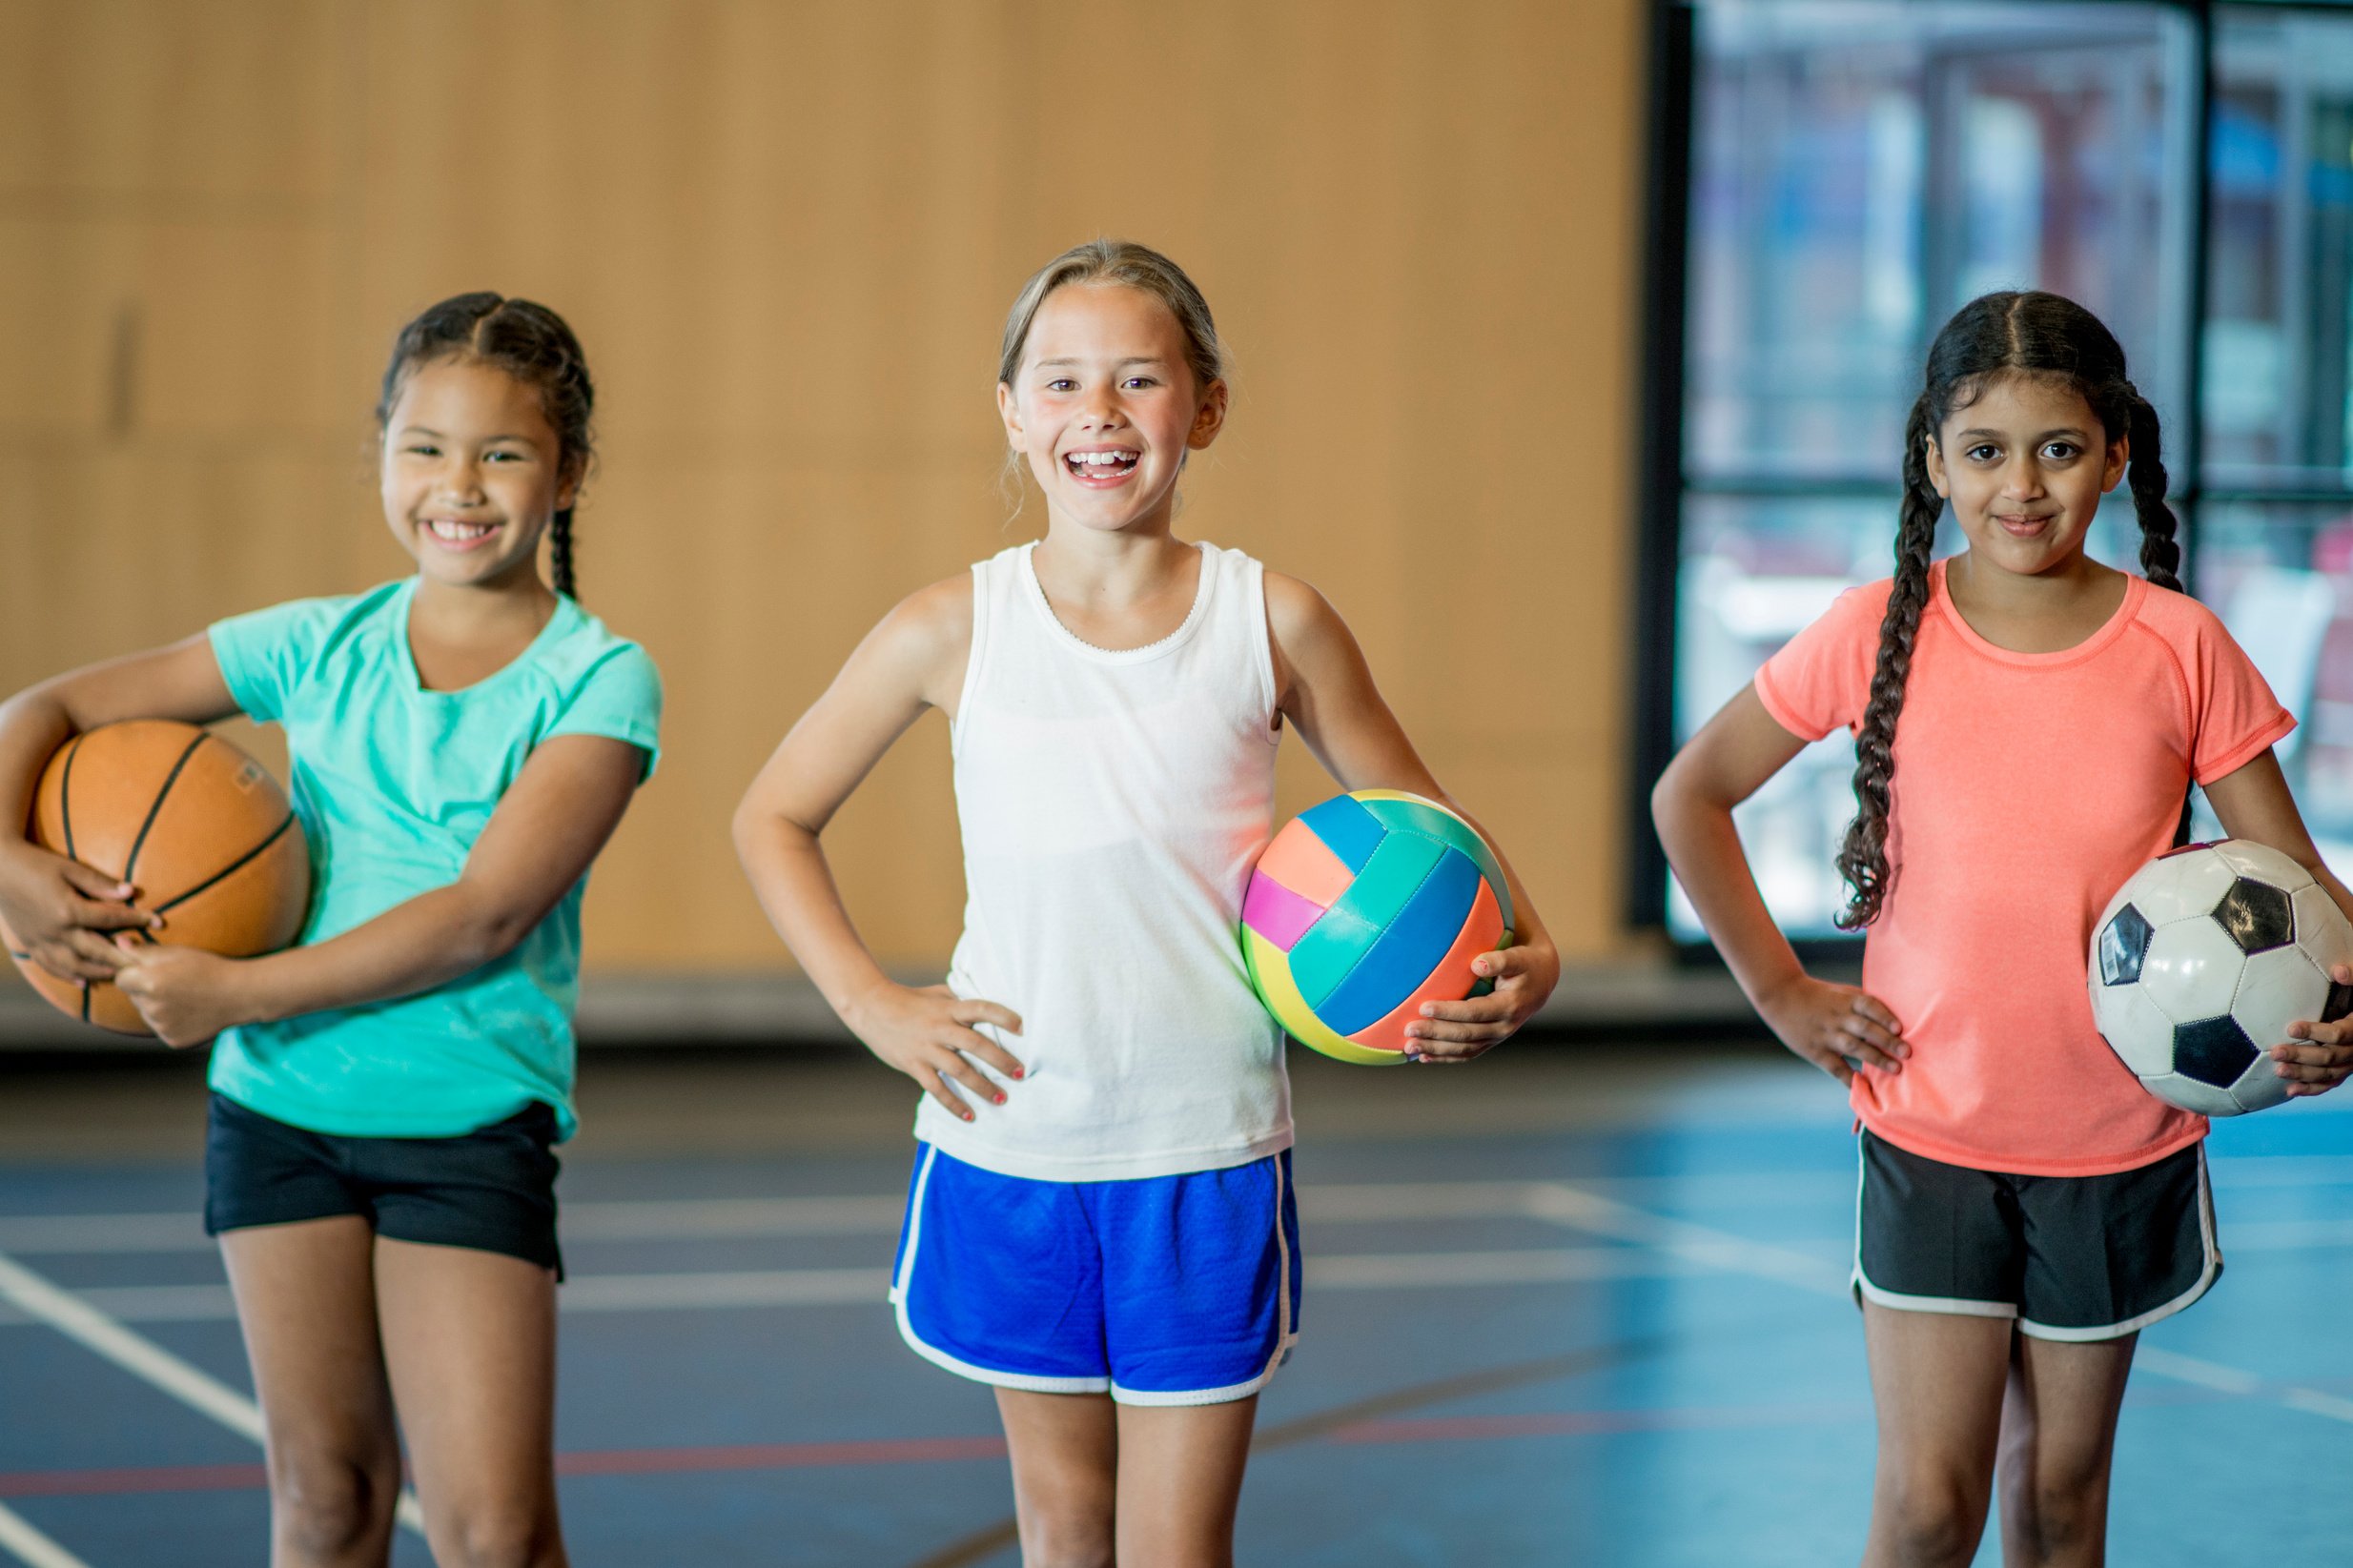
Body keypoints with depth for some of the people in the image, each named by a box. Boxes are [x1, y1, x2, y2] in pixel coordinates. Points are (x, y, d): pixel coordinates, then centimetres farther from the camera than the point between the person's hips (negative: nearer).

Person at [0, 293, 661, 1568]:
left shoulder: (599, 681, -5)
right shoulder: (321, 647, 5)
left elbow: (487, 915, -16)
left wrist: (238, 993, -17)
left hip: (472, 1127, -3)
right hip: (280, 1108, 3)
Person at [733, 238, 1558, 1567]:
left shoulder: (1273, 622, -4)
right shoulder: (954, 631, -3)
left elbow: (1419, 822, 8)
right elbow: (775, 819, 9)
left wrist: (1524, 961, -10)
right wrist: (872, 1005, -2)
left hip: (1206, 1154, -1)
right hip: (1011, 1142, 1)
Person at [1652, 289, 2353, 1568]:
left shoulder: (2180, 649, -7)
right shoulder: (1878, 635, -8)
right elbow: (1689, 797, 3)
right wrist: (1781, 991, -1)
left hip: (2124, 1147, 1)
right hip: (1930, 1131, -1)